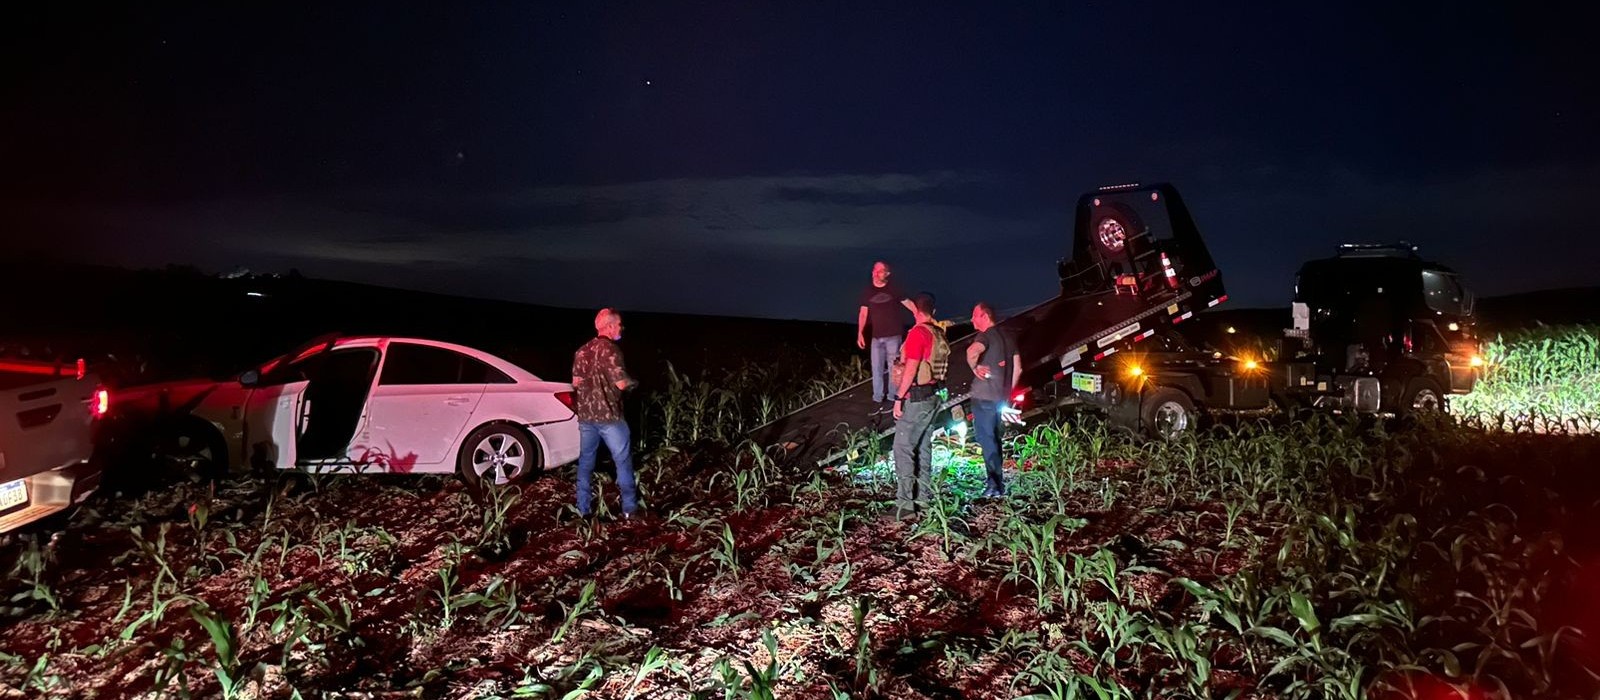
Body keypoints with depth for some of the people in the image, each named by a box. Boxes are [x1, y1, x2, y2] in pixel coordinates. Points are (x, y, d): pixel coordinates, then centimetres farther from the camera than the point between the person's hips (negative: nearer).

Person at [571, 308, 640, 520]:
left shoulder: (582, 351, 9)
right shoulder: (610, 349, -14)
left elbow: (576, 382, 14)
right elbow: (622, 383, -18)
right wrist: (634, 382, 3)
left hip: (586, 414, 7)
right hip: (608, 415, -7)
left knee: (586, 461, 13)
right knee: (623, 460, 3)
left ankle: (583, 508, 17)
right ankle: (629, 507, 8)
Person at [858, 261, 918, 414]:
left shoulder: (893, 289, -1)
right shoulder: (867, 291, 7)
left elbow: (908, 304, -1)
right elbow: (863, 313, 9)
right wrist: (860, 334, 2)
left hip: (893, 335, -3)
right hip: (876, 336, 3)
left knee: (893, 367, 1)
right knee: (877, 368, 3)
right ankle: (877, 400, 10)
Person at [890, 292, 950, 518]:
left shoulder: (918, 333, -16)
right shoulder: (939, 334, 8)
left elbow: (911, 369, -19)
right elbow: (941, 364, 12)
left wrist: (899, 398, -14)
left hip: (916, 397, -9)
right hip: (933, 396, 9)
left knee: (903, 447, -7)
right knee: (923, 447, 15)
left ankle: (904, 503, -9)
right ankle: (923, 496, 22)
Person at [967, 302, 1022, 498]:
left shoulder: (985, 336, -12)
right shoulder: (1007, 336, 13)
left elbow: (972, 351, -36)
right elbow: (1018, 369, 16)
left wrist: (974, 367, -19)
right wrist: (1008, 391, 19)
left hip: (984, 397, -8)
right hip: (1001, 398, 8)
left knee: (987, 440, -2)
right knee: (995, 439, 17)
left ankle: (996, 484, -1)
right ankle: (998, 482, 22)